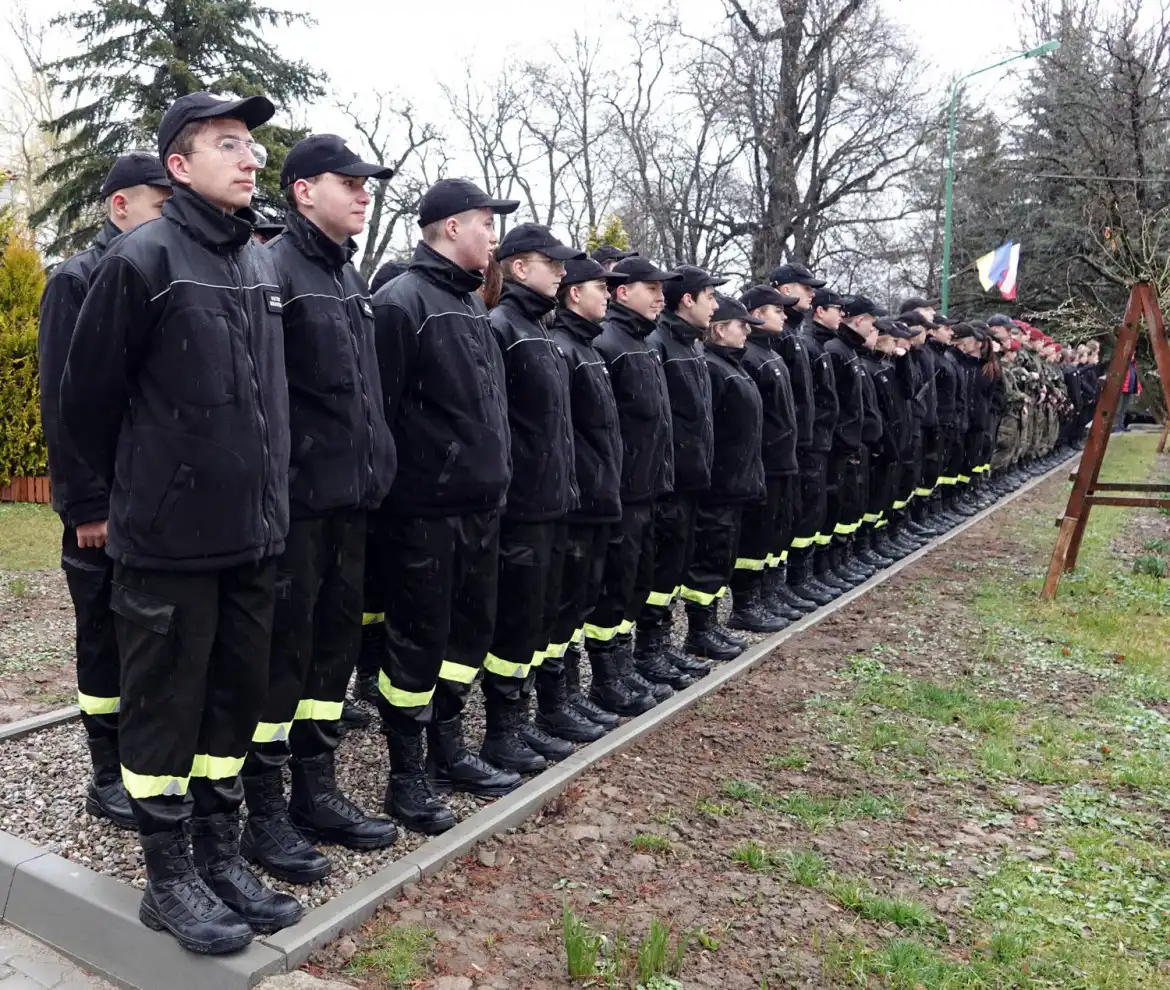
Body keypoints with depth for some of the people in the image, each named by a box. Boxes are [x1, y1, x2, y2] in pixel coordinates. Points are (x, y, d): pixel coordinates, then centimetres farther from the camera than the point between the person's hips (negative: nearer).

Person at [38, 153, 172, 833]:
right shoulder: (78, 282, -5)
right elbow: (64, 403, -10)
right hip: (107, 503, -5)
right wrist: (85, 505, -14)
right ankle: (110, 777, 18)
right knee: (109, 641, 5)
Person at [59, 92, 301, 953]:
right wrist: (137, 492, 7)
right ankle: (169, 878, 22)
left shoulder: (264, 263, 11)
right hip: (170, 536, -6)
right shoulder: (142, 259, -9)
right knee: (165, 703, 6)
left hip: (253, 531, 6)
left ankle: (220, 857, 29)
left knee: (236, 697, 13)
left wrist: (266, 494, 16)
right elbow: (89, 396, -4)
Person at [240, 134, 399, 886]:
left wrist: (374, 468, 13)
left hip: (348, 497, 8)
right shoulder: (273, 270, -9)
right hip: (294, 498, -8)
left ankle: (316, 790, 27)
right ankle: (265, 812, 15)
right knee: (280, 649, 1)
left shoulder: (352, 279, 17)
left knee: (335, 644, 13)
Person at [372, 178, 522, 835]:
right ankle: (407, 776, 16)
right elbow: (381, 408, -16)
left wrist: (498, 478, 17)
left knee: (470, 630, 16)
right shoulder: (402, 302, -10)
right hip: (425, 510, -9)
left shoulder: (473, 305, 17)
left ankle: (448, 750, 32)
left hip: (480, 506, 9)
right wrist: (393, 489, -16)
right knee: (419, 641, 1)